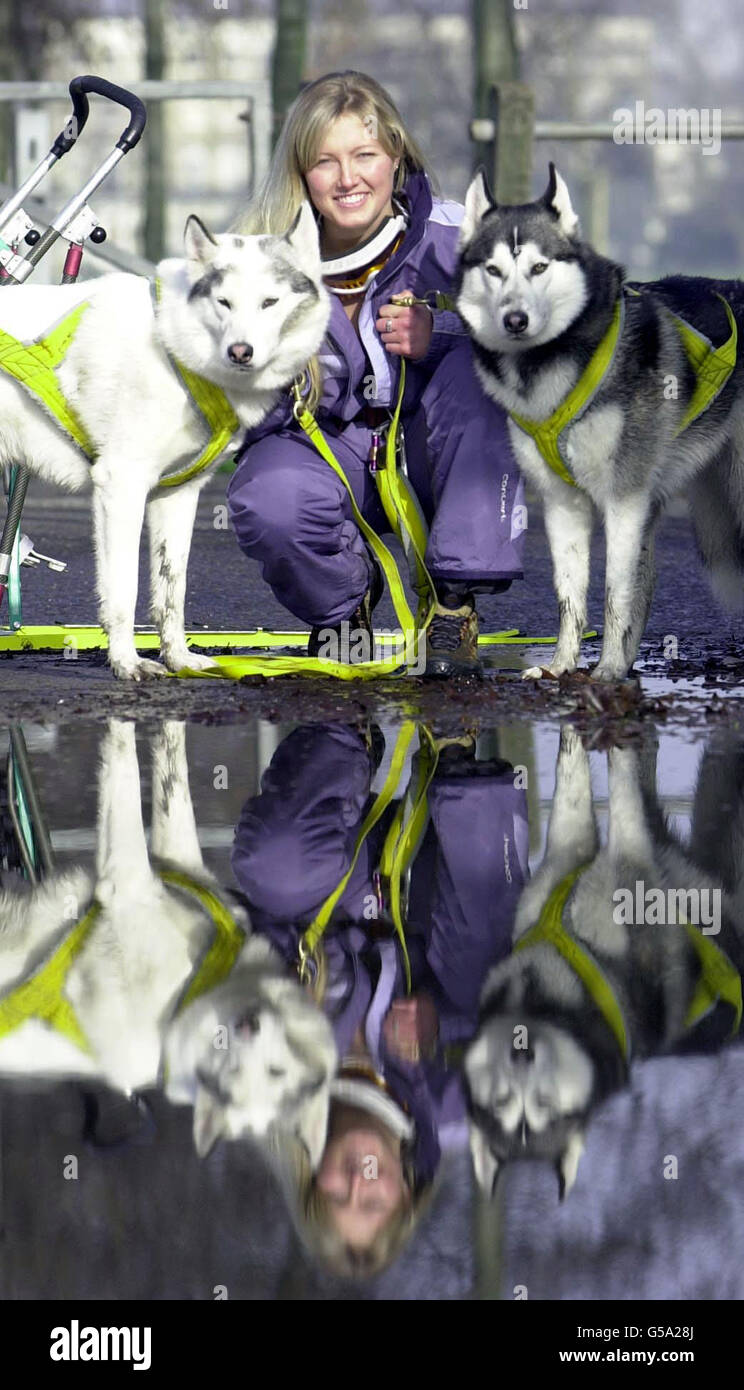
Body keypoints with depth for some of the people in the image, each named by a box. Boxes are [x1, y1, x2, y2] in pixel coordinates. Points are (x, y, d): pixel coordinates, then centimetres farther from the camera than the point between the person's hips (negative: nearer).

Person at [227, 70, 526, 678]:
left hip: (434, 452, 0)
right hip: (325, 446, 0)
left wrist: (439, 334, -35)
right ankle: (344, 600, 6)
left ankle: (457, 601, -21)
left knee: (478, 364, -32)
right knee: (269, 507, -34)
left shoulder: (450, 237, -16)